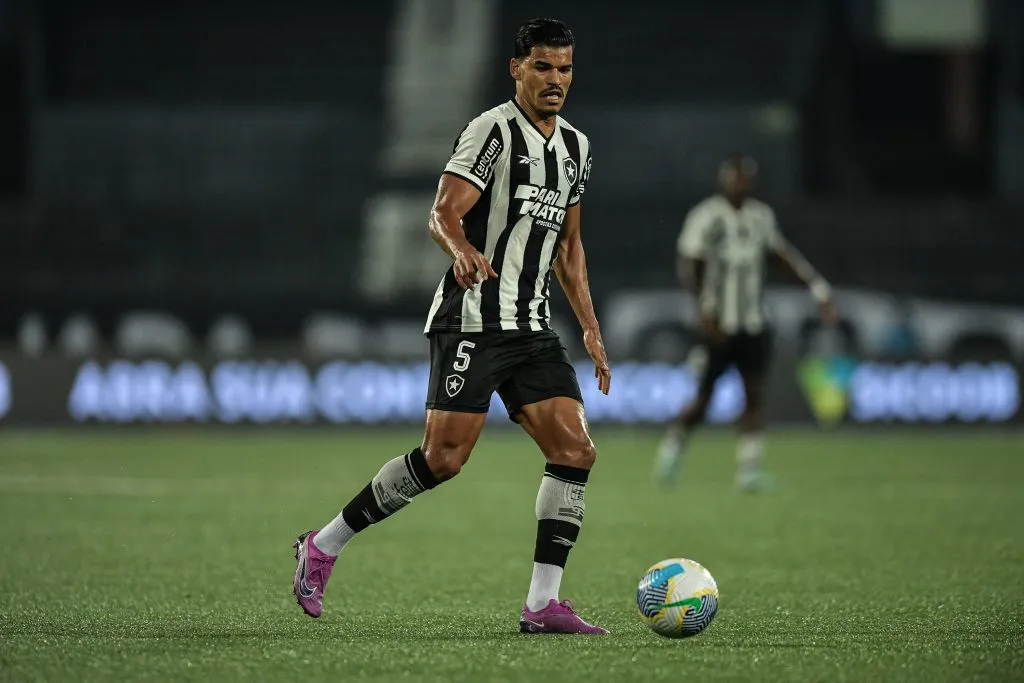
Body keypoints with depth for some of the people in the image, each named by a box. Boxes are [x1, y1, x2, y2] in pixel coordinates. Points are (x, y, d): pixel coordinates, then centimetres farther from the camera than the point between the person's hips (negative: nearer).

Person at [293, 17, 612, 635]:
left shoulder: (575, 148, 16)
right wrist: (463, 251, -38)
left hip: (532, 329, 7)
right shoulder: (495, 131, -8)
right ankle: (323, 547, 4)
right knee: (444, 457, -13)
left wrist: (591, 329, 20)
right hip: (473, 321, -7)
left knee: (575, 450, -7)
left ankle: (543, 603, -4)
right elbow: (443, 214, -16)